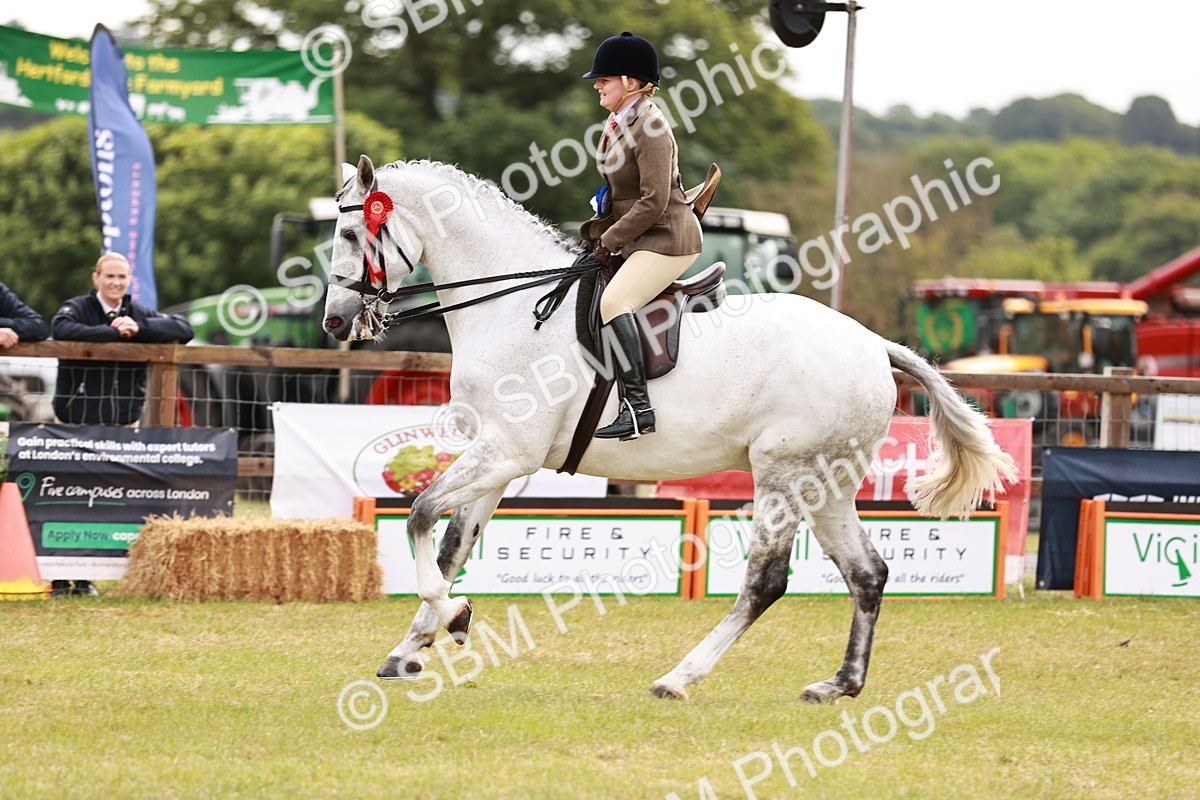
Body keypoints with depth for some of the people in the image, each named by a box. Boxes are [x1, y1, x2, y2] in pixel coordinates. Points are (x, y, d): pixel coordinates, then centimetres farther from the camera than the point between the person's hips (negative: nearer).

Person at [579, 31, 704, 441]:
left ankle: (638, 406, -34)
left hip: (668, 238, -11)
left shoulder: (651, 128, -17)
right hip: (639, 239, 11)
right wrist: (596, 231, 9)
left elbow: (654, 202, -22)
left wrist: (611, 240, -16)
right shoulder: (618, 123, 13)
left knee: (613, 300, -29)